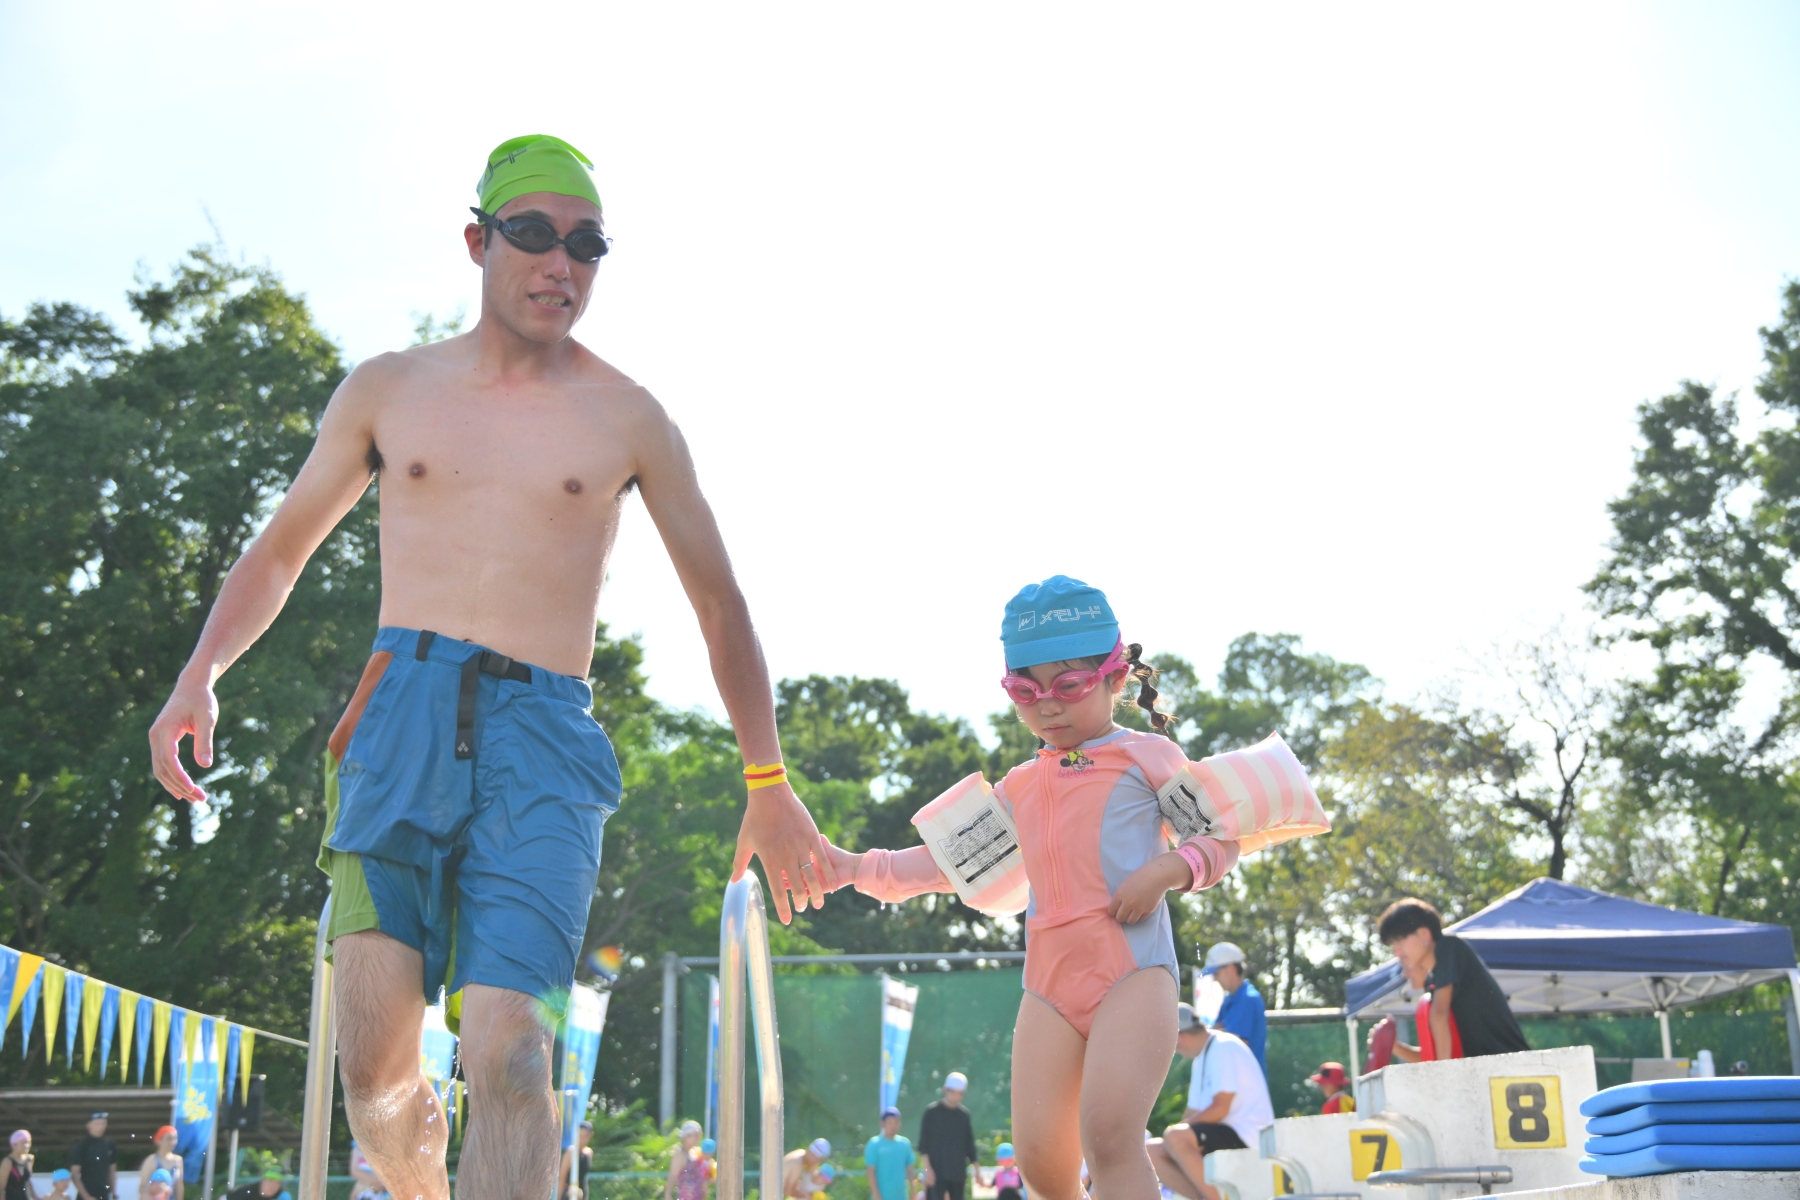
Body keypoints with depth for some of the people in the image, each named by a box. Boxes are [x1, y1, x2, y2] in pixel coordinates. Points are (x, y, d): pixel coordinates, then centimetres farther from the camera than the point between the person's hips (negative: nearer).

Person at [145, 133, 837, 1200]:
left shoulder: (626, 418, 10)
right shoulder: (389, 389, 14)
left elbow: (719, 600, 16)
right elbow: (281, 550, 22)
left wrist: (769, 782, 13)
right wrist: (201, 674, 5)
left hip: (543, 734, -1)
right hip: (402, 711, 1)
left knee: (508, 1049, -17)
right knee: (374, 1059, -6)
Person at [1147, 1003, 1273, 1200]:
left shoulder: (1224, 1047, -10)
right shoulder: (1201, 1057, 20)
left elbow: (1220, 1108, -18)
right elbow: (1195, 1112, 18)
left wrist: (1177, 1128, -13)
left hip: (1246, 1135, -10)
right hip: (1223, 1135, 10)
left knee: (1175, 1137, -30)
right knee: (1153, 1151, 1)